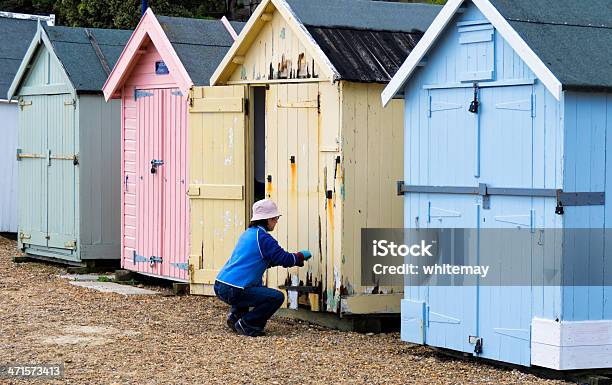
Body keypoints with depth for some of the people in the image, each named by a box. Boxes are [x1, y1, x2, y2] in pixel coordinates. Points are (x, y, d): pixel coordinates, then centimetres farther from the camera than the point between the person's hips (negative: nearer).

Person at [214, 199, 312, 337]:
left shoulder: (247, 233, 19)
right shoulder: (262, 237, -10)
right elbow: (284, 259, -11)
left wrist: (295, 258, 25)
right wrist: (301, 256, 9)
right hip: (233, 291, -10)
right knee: (277, 297, -8)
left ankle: (235, 316, 24)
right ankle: (246, 325, -4)